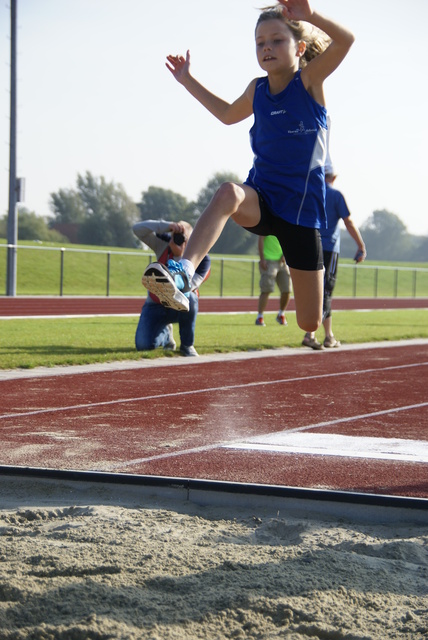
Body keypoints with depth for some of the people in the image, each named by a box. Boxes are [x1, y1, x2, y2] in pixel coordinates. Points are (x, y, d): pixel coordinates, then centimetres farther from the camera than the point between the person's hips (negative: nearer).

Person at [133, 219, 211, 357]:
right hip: (156, 305, 2)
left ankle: (187, 345, -17)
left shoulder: (202, 259, -20)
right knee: (143, 345, -22)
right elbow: (138, 229, -28)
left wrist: (180, 256, -40)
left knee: (188, 297, -40)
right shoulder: (164, 244, -15)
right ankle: (166, 334, 18)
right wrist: (168, 226, -41)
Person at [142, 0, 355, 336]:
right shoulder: (257, 89, 7)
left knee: (310, 323, 3)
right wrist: (189, 81, 27)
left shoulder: (309, 80, -6)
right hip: (261, 200, 3)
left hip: (301, 208, -3)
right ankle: (183, 274, -55)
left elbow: (345, 40, -25)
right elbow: (228, 114, 30)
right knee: (228, 193, -38)